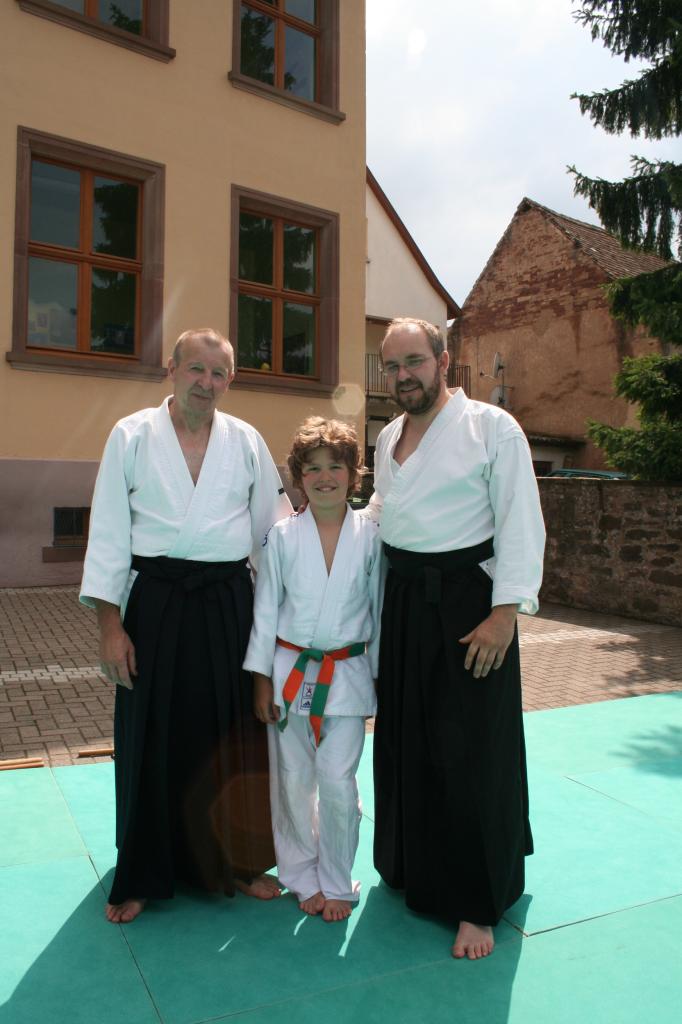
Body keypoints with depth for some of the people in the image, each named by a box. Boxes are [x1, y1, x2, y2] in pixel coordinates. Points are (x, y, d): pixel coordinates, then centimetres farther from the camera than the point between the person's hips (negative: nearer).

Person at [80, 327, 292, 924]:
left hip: (228, 601, 2)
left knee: (232, 735, 10)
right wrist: (110, 624, -7)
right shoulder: (131, 436, -1)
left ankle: (237, 861, 32)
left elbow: (273, 530, 9)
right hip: (156, 601, -1)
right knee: (151, 740, 8)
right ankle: (142, 876, 30)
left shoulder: (247, 442, 4)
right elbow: (108, 533, -2)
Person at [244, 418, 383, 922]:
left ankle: (336, 884, 24)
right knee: (293, 782, 11)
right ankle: (303, 877, 33)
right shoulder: (283, 536, -3)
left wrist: (379, 677, 4)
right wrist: (262, 680, 0)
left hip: (347, 674, -1)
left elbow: (380, 609, 3)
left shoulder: (370, 536, -4)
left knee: (338, 781, 1)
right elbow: (266, 608, 1)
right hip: (290, 671, 1)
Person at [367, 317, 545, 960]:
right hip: (402, 600, 7)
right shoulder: (388, 438, 13)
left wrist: (504, 612, -18)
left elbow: (520, 524, -12)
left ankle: (476, 906, 18)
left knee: (470, 754, 0)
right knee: (404, 743, 14)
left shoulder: (491, 427, -9)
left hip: (466, 601, -6)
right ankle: (409, 867, 36)